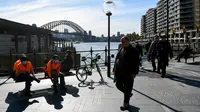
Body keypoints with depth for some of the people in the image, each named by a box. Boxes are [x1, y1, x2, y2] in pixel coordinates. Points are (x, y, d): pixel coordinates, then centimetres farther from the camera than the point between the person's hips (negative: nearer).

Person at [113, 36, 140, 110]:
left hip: (128, 74, -7)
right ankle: (128, 94, 39)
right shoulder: (121, 49, 10)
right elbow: (117, 59, 14)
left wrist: (134, 73, -18)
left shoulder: (133, 51, -10)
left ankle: (126, 104, 18)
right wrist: (114, 70, 11)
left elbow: (136, 63, -13)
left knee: (127, 89, 3)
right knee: (118, 85, 14)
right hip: (120, 73, 7)